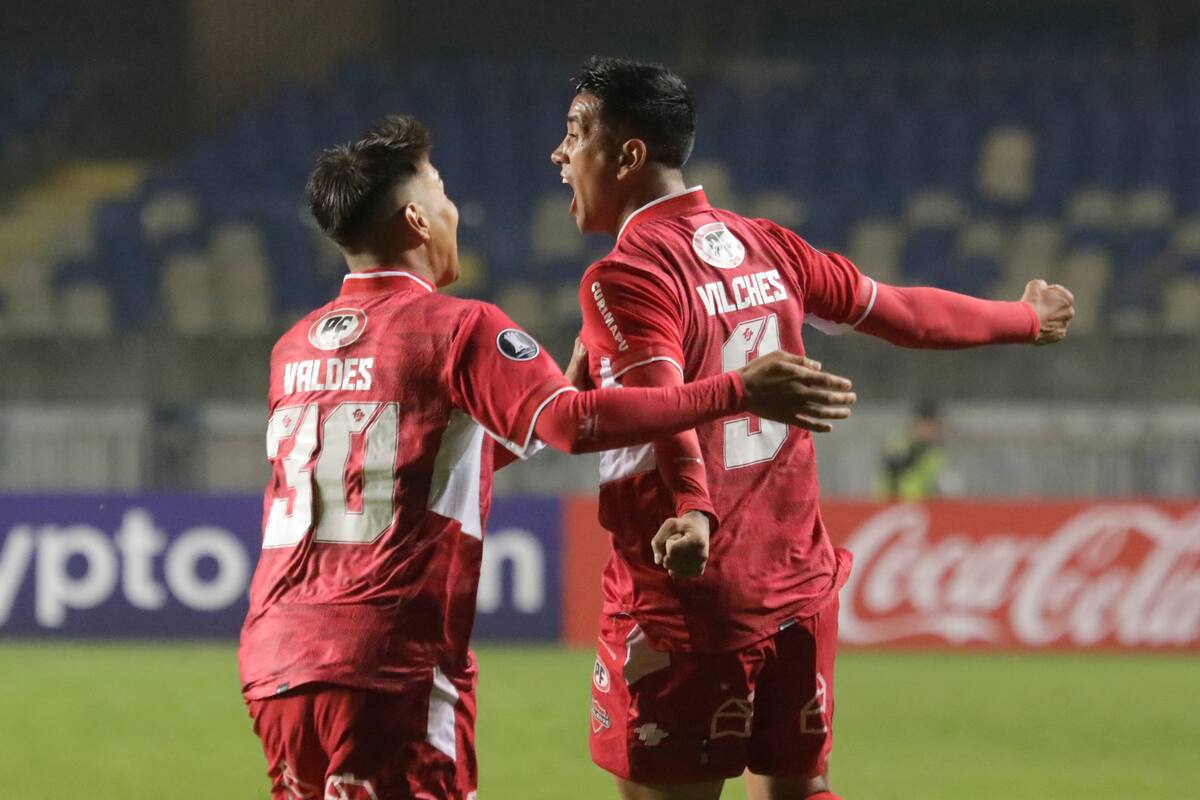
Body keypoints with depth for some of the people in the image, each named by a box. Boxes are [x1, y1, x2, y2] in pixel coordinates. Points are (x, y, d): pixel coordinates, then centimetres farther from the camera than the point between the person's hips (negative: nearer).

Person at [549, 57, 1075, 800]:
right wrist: (1024, 319, 37)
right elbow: (902, 312, 21)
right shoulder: (766, 248, 10)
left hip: (685, 601, -7)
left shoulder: (627, 277, -12)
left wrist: (692, 513, -45)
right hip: (798, 587, 7)